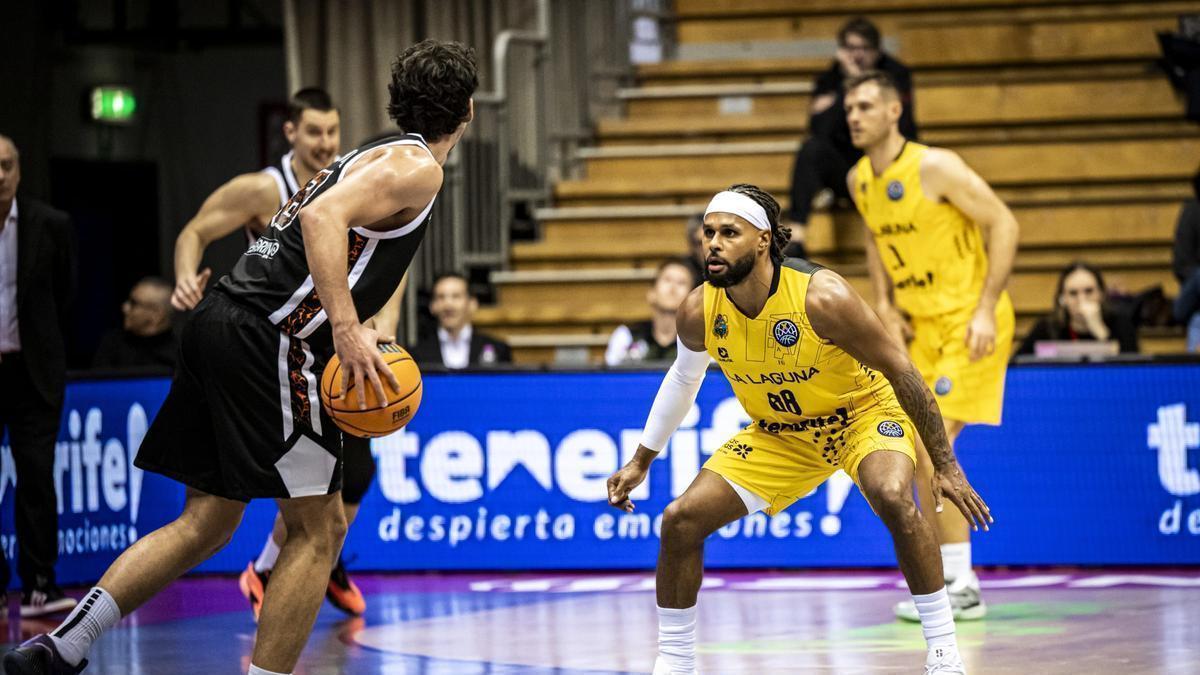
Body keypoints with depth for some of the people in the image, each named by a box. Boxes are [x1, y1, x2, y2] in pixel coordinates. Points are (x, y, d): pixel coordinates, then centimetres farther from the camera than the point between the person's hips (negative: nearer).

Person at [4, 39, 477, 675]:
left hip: (220, 322, 9)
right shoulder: (415, 166, -5)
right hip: (267, 341, -9)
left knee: (207, 523, 13)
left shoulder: (370, 155, 24)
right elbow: (323, 218, -22)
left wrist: (353, 334, 22)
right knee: (319, 528, 0)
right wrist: (347, 329, -28)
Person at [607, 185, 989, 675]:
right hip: (778, 433, 5)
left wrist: (945, 466, -21)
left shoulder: (822, 297, -31)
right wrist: (642, 461, 13)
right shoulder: (699, 312, -17)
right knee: (681, 519, -8)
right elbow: (683, 380, 7)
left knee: (893, 496, -35)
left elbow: (900, 371, -22)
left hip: (865, 412, -5)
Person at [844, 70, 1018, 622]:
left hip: (968, 322, -8)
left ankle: (961, 588, -12)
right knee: (917, 452, 8)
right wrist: (884, 304, 6)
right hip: (919, 327, 8)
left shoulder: (934, 167, -18)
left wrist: (985, 310, -21)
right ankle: (947, 577, 18)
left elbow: (1003, 224, -16)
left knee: (932, 443, -16)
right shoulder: (858, 180, 5)